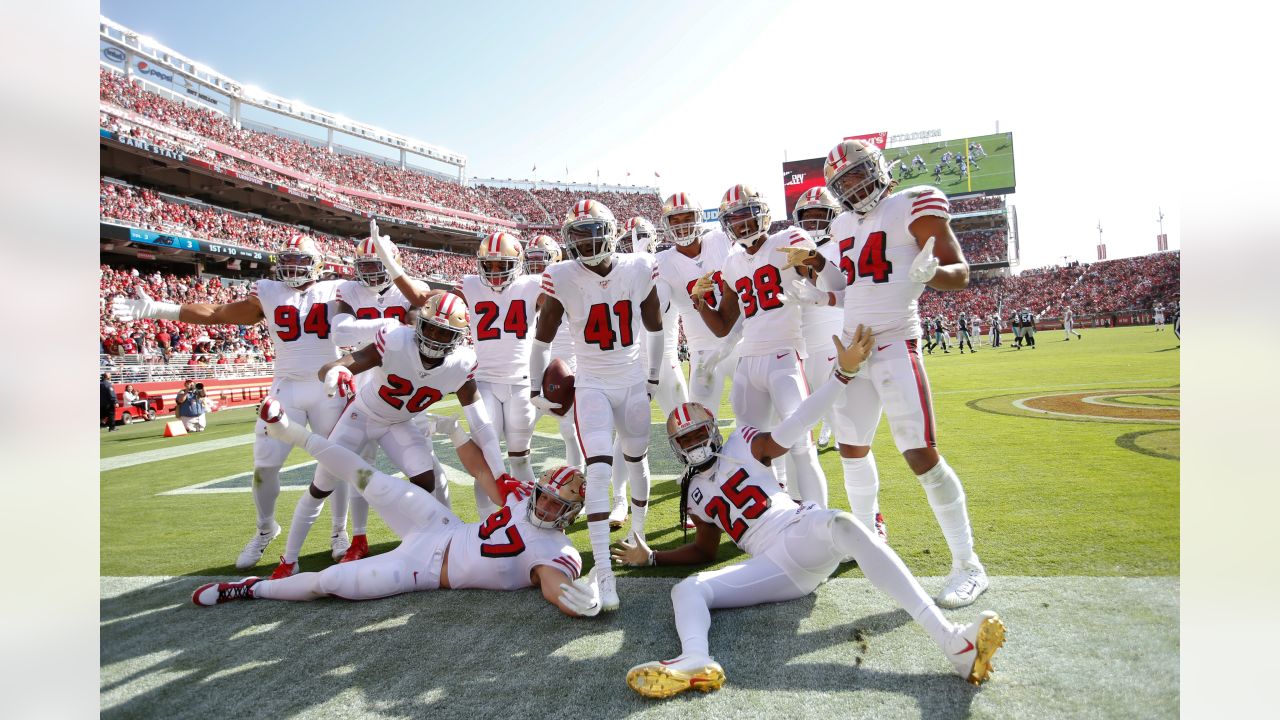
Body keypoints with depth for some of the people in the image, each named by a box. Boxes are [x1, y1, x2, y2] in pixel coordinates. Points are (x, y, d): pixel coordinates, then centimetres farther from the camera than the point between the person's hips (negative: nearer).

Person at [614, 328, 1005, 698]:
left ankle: (952, 641, -47)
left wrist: (844, 372, -18)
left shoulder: (741, 446, 10)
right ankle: (695, 659, -56)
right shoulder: (695, 495, 21)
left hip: (804, 531, -3)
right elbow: (705, 550, 29)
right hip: (773, 563, 4)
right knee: (686, 590, -19)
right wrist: (651, 557, 22)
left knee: (843, 526, -39)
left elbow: (795, 426, -5)